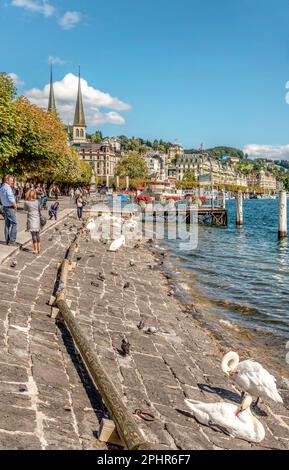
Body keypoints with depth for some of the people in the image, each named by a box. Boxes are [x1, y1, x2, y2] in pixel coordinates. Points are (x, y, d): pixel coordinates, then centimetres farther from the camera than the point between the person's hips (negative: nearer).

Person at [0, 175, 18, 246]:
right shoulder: (8, 188, -16)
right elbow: (11, 199, -22)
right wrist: (15, 206, -8)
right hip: (10, 208, -9)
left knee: (7, 224, 13)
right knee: (14, 224, -5)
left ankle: (7, 240, 17)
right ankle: (12, 240, -8)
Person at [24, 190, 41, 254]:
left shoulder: (26, 202, -7)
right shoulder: (37, 201, -1)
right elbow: (39, 210, 5)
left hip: (31, 220, -3)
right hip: (37, 220, 3)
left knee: (33, 235, -1)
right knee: (38, 235, 12)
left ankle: (35, 250, -1)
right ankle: (38, 249, 18)